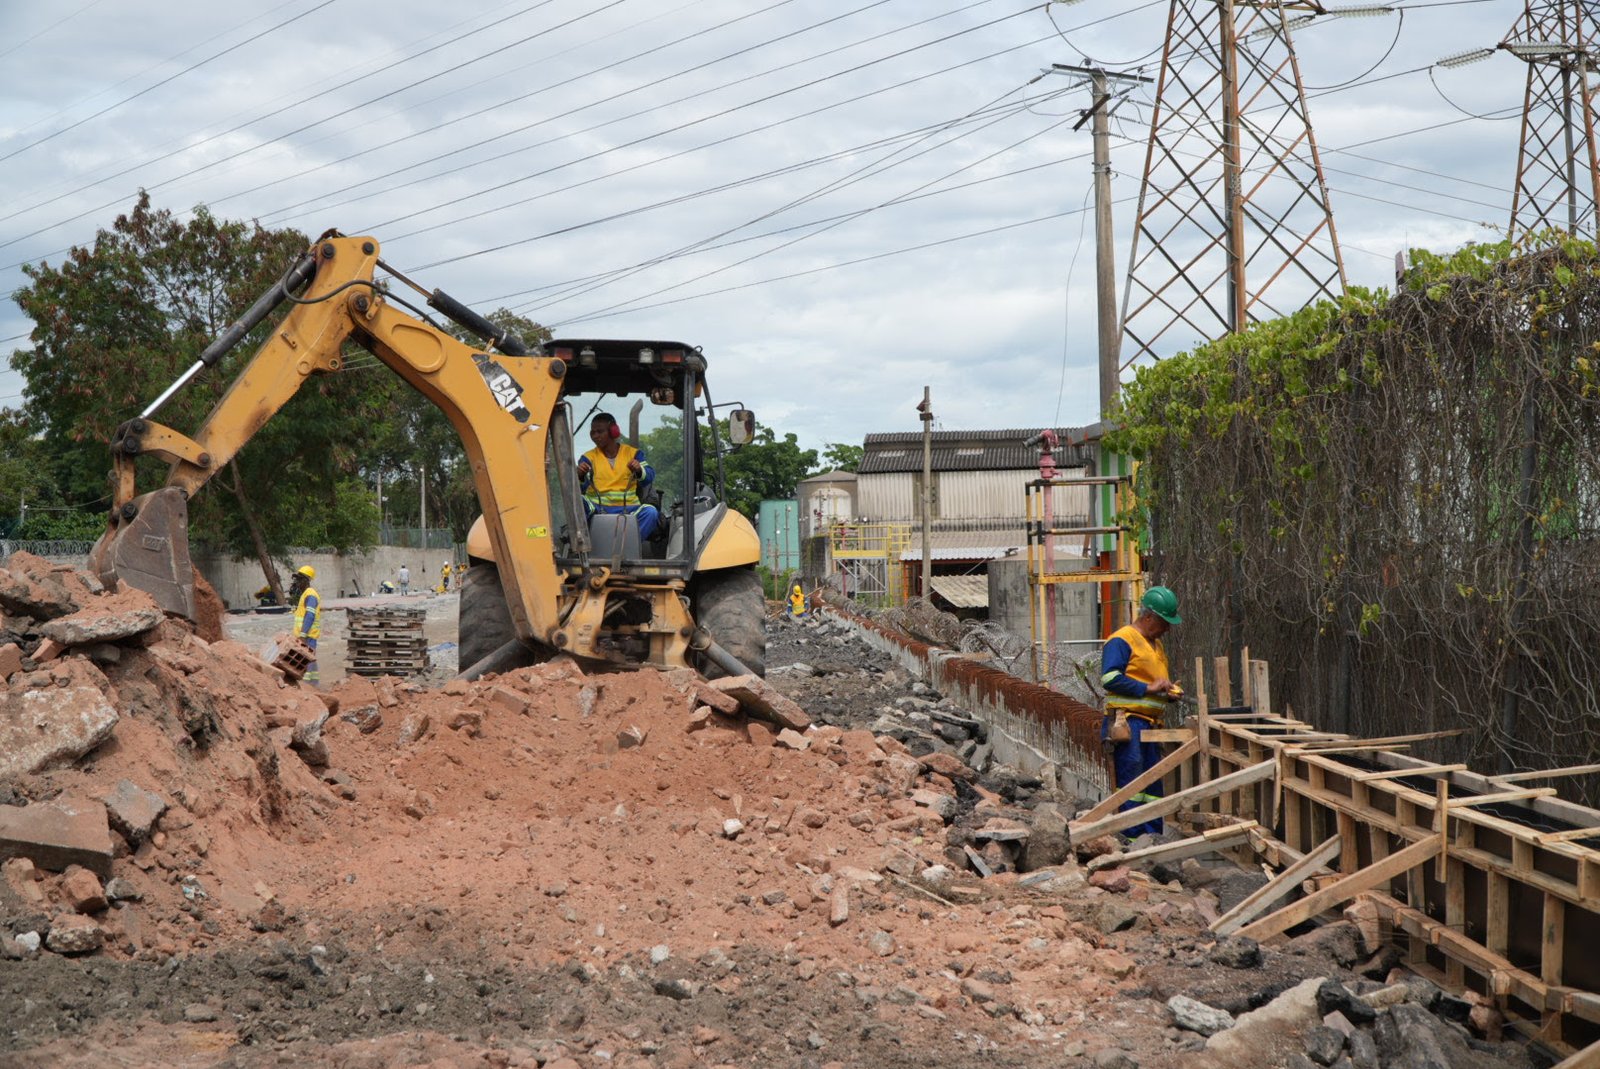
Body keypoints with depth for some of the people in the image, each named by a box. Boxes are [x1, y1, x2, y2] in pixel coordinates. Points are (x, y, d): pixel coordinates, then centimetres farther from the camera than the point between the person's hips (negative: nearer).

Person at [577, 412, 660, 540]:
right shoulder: (589, 457, 10)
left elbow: (650, 476, -1)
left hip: (627, 508, 0)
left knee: (650, 512, -29)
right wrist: (580, 476, -28)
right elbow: (580, 487, -5)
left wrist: (640, 471, -24)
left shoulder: (632, 453, 12)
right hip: (597, 509, 0)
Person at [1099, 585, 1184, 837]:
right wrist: (1148, 688, -19)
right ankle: (1133, 836, -12)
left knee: (1153, 783, 9)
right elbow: (1110, 678, -20)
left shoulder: (1156, 644, 22)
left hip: (1150, 723, 9)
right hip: (1128, 720, -9)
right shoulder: (1121, 640, -8)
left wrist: (1168, 691, 11)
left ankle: (1153, 833, 13)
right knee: (1132, 779, -12)